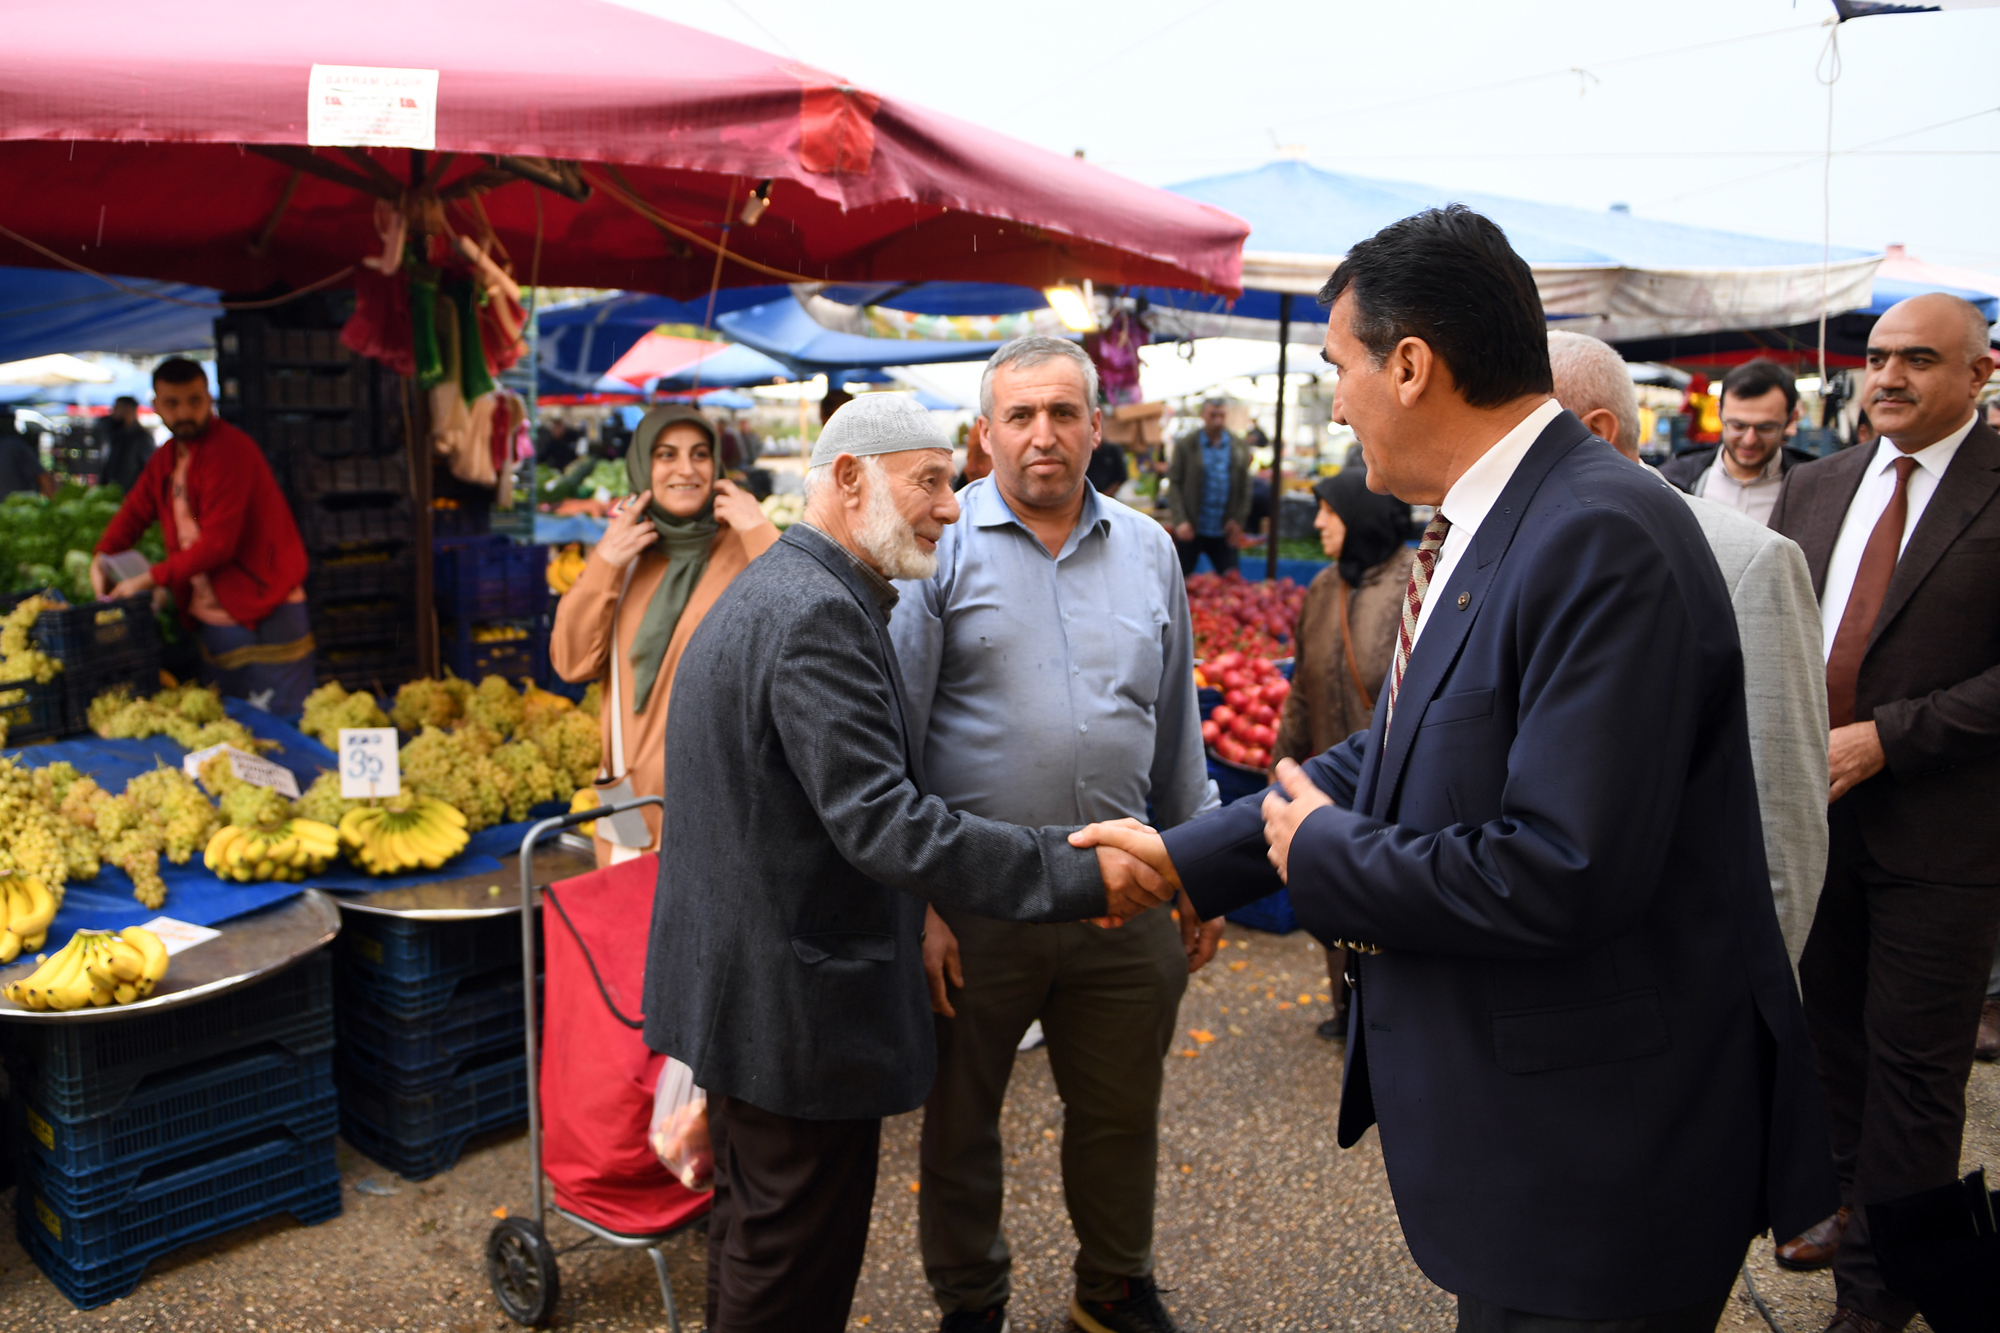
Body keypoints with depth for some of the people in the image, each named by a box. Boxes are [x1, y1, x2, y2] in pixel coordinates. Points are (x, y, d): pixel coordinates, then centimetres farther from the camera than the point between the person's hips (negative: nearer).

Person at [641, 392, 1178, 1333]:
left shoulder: (765, 593, 11)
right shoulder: (817, 614, -24)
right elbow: (881, 825, -31)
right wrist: (1075, 873, -29)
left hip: (738, 981, 11)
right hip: (798, 1007, -11)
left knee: (755, 1232, 26)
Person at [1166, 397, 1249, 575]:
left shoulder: (1240, 448, 6)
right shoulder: (1186, 445, -2)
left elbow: (1245, 487, 8)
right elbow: (1173, 484, -4)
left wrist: (1239, 520, -2)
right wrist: (1179, 520, -13)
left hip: (1224, 533, 2)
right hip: (1190, 529, -2)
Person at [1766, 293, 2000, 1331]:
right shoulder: (1814, 487, 8)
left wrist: (1882, 739, -20)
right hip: (1815, 810, 6)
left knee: (1912, 1058, 7)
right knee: (1830, 1033, 20)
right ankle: (1857, 1205, 42)